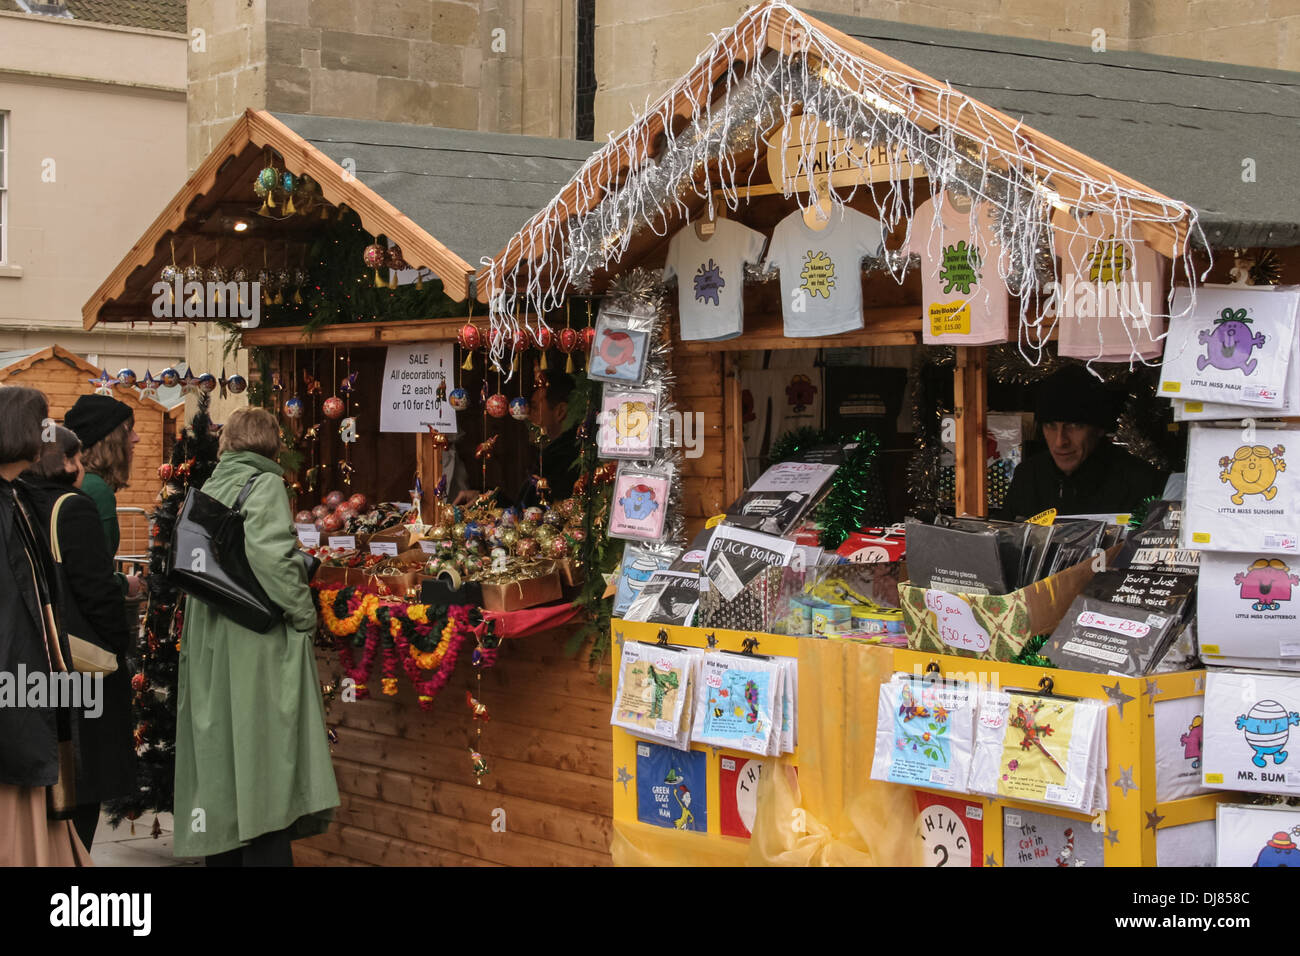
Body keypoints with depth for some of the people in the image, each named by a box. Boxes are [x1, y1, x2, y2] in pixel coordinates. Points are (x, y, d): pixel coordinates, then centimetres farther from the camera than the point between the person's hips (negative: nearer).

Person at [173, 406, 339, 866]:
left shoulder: (208, 490, 12)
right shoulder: (264, 485, -8)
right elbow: (271, 556, -21)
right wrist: (304, 615, -11)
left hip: (209, 644, 7)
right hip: (257, 642, -7)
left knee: (222, 757, 12)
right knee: (263, 762, -7)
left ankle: (223, 853, 17)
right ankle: (266, 855, -9)